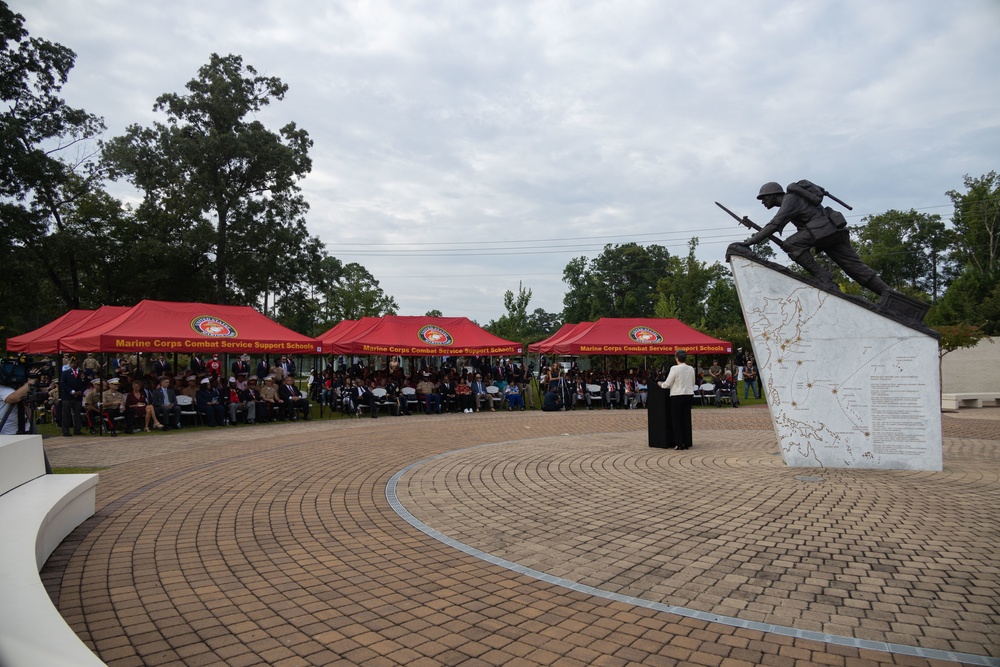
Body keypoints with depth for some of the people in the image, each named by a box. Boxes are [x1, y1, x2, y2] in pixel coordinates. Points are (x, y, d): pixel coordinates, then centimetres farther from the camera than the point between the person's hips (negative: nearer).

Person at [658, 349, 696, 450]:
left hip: (677, 396, -5)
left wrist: (661, 384, 10)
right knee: (687, 419, 9)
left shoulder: (675, 369, -12)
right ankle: (687, 443, 12)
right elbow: (693, 383, 14)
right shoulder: (691, 369, 5)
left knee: (676, 420, 3)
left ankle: (679, 444, 1)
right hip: (689, 395, 5)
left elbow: (667, 384, -9)